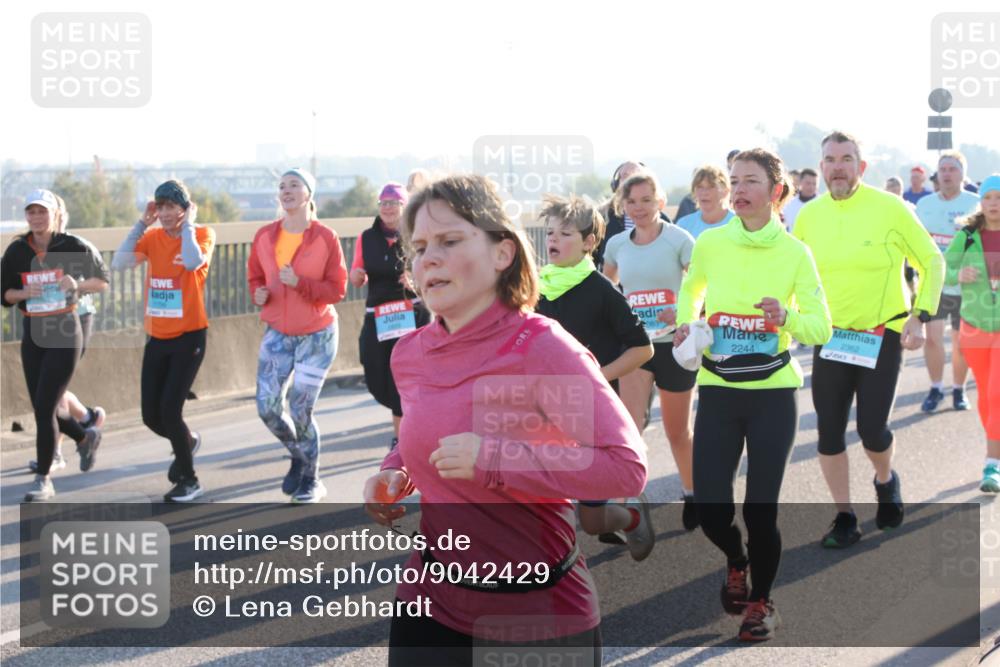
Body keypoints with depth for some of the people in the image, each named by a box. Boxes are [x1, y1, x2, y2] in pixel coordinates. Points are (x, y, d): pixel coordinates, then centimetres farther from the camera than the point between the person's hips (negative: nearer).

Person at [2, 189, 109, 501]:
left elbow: (103, 281, 2)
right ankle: (86, 437, 41)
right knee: (43, 409, 11)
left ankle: (43, 479, 0)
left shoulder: (74, 247, -8)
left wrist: (78, 285, -17)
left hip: (65, 333, -5)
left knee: (44, 407, -11)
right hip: (33, 335, 5)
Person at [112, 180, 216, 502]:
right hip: (156, 338, 5)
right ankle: (187, 441, 41)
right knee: (151, 416, 7)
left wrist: (187, 224, -17)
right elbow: (120, 263, -14)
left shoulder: (202, 234, -8)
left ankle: (188, 480, 8)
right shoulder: (152, 237, 2)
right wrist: (142, 223, -11)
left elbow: (193, 262, -30)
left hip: (189, 336, -5)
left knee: (170, 409, -12)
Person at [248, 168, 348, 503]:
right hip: (277, 333, 4)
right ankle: (298, 456, 26)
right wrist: (258, 294, -9)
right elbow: (255, 276, 13)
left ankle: (311, 480, 16)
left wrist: (299, 283, -24)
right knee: (267, 407, -5)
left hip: (317, 334, -4)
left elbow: (338, 289, -11)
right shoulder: (264, 236, 1)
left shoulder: (326, 237, -10)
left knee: (300, 410, -5)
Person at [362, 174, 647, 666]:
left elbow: (627, 467, -22)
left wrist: (493, 459, -27)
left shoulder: (540, 346, -17)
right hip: (433, 601, 5)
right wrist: (394, 474, 1)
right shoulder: (409, 353, 2)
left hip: (541, 610, -5)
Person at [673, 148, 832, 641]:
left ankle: (761, 602, 22)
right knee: (709, 508, -2)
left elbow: (821, 328, -5)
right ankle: (736, 560, 34)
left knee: (760, 509, -4)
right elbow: (691, 290, 20)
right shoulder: (710, 243, -1)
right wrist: (685, 325, 1)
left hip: (773, 394, -2)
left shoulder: (795, 253, -6)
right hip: (718, 391, 2)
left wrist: (788, 318, -25)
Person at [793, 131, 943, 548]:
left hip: (883, 333, -3)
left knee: (872, 430, -5)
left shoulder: (890, 208, -12)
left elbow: (932, 262, -3)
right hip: (830, 336, 3)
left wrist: (919, 317, -11)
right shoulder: (809, 215, -1)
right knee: (829, 432, 1)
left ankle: (886, 481, 29)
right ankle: (844, 518, 16)